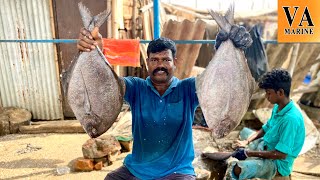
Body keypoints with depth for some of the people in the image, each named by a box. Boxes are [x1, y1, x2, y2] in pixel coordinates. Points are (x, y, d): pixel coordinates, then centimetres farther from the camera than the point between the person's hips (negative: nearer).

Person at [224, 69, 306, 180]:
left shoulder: (291, 119, -31)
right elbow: (266, 129, 11)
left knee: (237, 169, -31)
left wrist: (249, 153, -25)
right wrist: (247, 141, -4)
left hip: (278, 163, -9)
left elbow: (281, 154, -30)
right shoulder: (277, 107, -3)